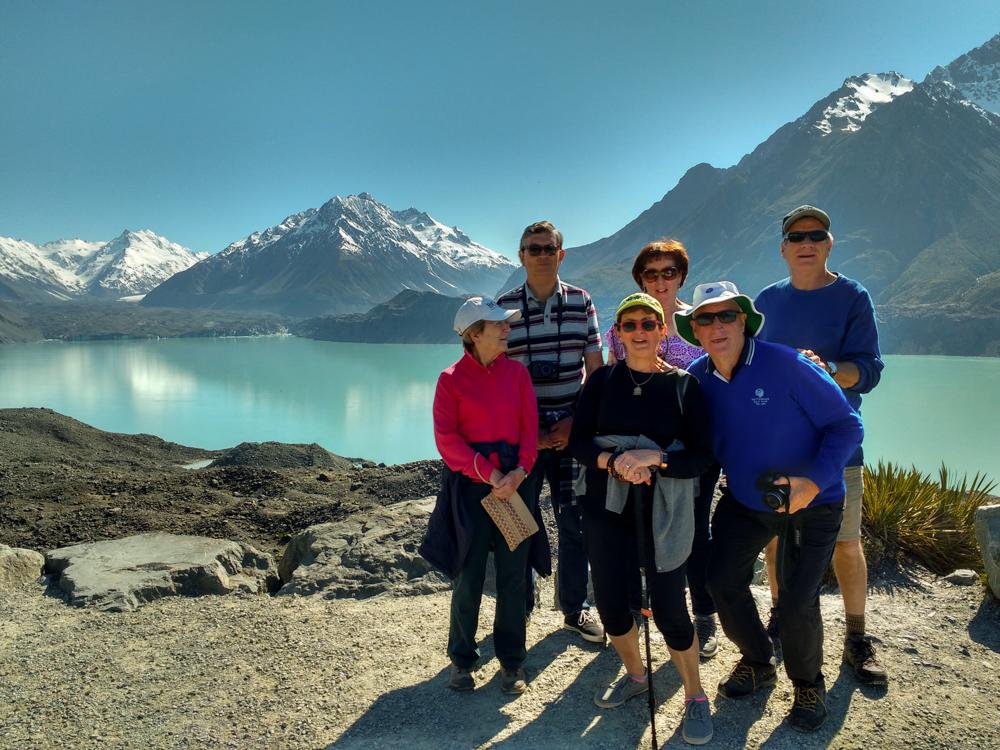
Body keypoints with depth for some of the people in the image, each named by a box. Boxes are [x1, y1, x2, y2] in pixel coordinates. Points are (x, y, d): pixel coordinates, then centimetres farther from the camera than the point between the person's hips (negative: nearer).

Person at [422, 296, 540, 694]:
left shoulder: (517, 372, 6)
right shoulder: (452, 378, -3)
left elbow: (530, 427, 4)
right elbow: (447, 438, -8)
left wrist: (520, 470, -12)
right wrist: (489, 474, -14)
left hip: (513, 481, 3)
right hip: (469, 486, -2)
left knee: (513, 575, 7)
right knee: (468, 576, 6)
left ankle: (512, 661, 24)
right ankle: (462, 660, 26)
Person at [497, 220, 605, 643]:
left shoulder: (581, 302, 5)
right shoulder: (504, 307, 1)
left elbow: (596, 371, 6)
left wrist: (575, 423, -6)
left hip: (572, 430, 1)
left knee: (575, 522, 7)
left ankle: (574, 609, 25)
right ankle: (519, 608, 25)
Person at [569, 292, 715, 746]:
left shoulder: (684, 385, -3)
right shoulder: (602, 380, 2)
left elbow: (701, 457, -8)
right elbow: (579, 442, -3)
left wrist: (652, 458, -24)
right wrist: (613, 461, -22)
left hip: (662, 511, -2)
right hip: (606, 505, 3)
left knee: (668, 608, -3)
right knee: (609, 601, 10)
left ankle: (695, 696, 24)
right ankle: (635, 675, 39)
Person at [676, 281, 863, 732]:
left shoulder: (784, 365, -24)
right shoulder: (697, 377, -9)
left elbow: (846, 425, -18)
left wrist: (815, 481, -30)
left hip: (810, 504, -4)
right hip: (742, 501, 5)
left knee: (796, 602, -5)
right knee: (722, 581, 5)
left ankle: (808, 683, 27)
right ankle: (757, 662, 34)